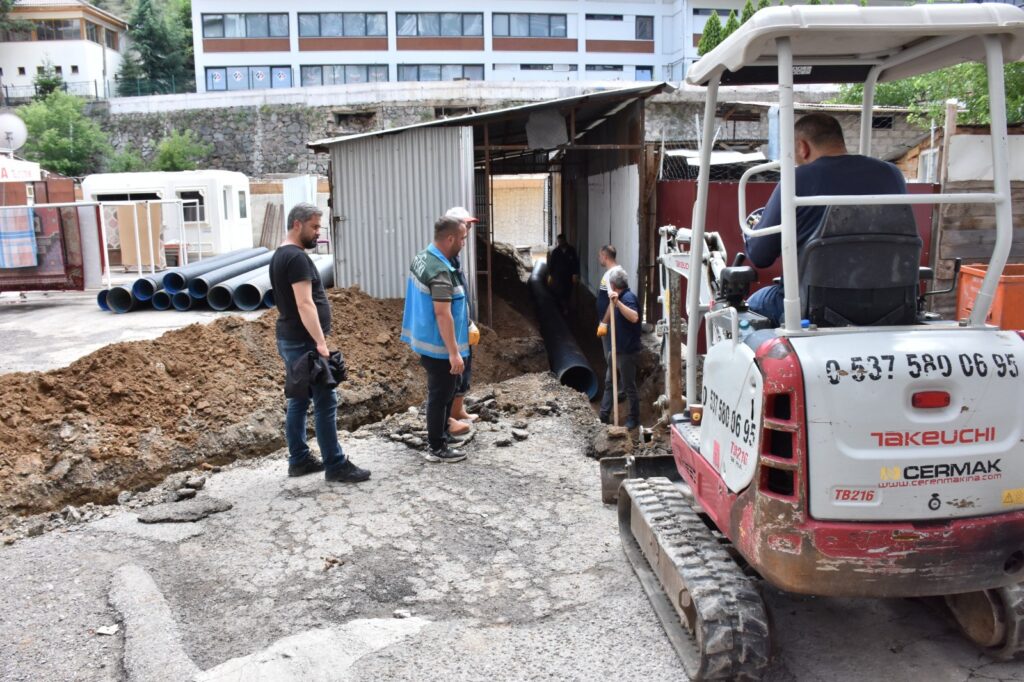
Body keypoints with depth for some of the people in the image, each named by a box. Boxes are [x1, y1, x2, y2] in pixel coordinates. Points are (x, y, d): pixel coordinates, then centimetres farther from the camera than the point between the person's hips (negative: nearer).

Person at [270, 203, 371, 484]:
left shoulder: (280, 255, 15)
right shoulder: (296, 257, -17)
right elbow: (305, 305, -24)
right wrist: (321, 342, -25)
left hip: (289, 339, 10)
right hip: (302, 342, -10)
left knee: (298, 400, 14)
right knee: (325, 402, -6)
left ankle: (299, 460, 20)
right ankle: (336, 466, -1)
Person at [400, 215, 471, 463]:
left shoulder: (422, 257, 6)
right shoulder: (440, 271, -25)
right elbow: (442, 314, -28)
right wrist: (454, 352, -25)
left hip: (427, 340, 10)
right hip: (439, 346, -10)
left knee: (444, 391, 22)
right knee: (440, 395, 3)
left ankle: (439, 436, 33)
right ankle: (437, 448, 14)